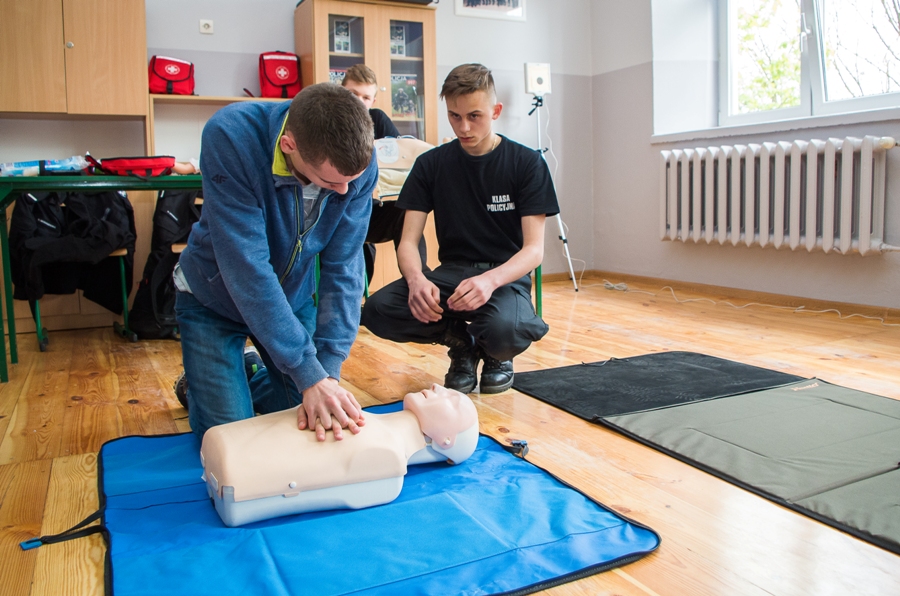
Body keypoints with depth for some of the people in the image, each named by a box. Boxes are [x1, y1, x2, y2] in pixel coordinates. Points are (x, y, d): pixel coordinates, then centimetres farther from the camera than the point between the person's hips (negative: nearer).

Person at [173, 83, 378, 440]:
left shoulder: (359, 159, -24)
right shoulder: (229, 137, -35)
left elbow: (343, 267, -21)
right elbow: (247, 268, -37)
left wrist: (329, 370, -29)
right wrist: (311, 376, -38)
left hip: (293, 298, 4)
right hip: (214, 299, -3)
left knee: (315, 425, 5)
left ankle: (253, 377, 33)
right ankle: (195, 385, 27)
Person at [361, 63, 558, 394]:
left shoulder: (528, 164, -3)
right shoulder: (431, 164, 3)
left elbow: (534, 249, -10)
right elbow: (408, 242, -2)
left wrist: (490, 280, -32)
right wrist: (415, 279, -27)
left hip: (506, 275, -2)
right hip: (451, 272, 3)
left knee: (502, 331, -38)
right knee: (377, 309, -26)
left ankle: (496, 352, 3)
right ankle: (462, 342, 3)